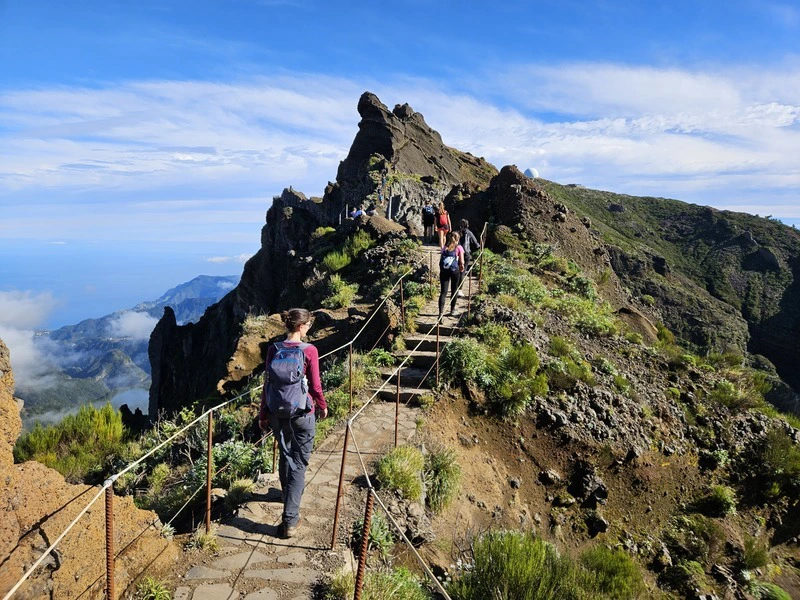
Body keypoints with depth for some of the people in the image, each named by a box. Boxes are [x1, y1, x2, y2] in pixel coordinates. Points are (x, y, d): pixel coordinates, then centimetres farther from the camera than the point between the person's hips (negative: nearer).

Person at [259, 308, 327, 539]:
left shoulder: (274, 349, -3)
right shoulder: (309, 351, -14)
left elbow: (267, 384, 0)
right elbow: (315, 386, -10)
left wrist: (263, 414, 9)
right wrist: (323, 406, 8)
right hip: (302, 414, -4)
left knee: (285, 455, 24)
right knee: (299, 462, 4)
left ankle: (289, 495, 48)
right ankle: (290, 520, 2)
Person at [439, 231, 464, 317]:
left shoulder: (444, 248, 12)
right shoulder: (459, 248, 3)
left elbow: (441, 261, 9)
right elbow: (461, 262, -2)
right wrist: (462, 268, 15)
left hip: (444, 271, 2)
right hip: (454, 271, -2)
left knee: (443, 292, -1)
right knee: (454, 291, 15)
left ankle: (441, 312, -13)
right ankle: (452, 310, 26)